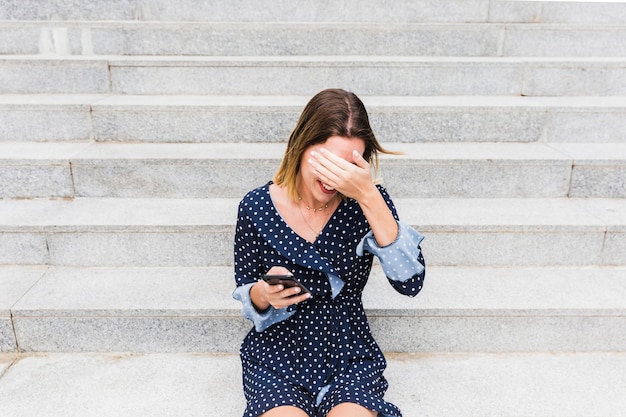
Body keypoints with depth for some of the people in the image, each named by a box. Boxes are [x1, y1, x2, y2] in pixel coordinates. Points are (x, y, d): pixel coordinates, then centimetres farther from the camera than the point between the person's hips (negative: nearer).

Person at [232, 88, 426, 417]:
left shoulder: (367, 201, -9)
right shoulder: (256, 207, -9)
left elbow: (410, 282, -22)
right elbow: (249, 300, 3)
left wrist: (369, 197, -30)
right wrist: (262, 295, -22)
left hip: (350, 356, 0)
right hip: (276, 356, 0)